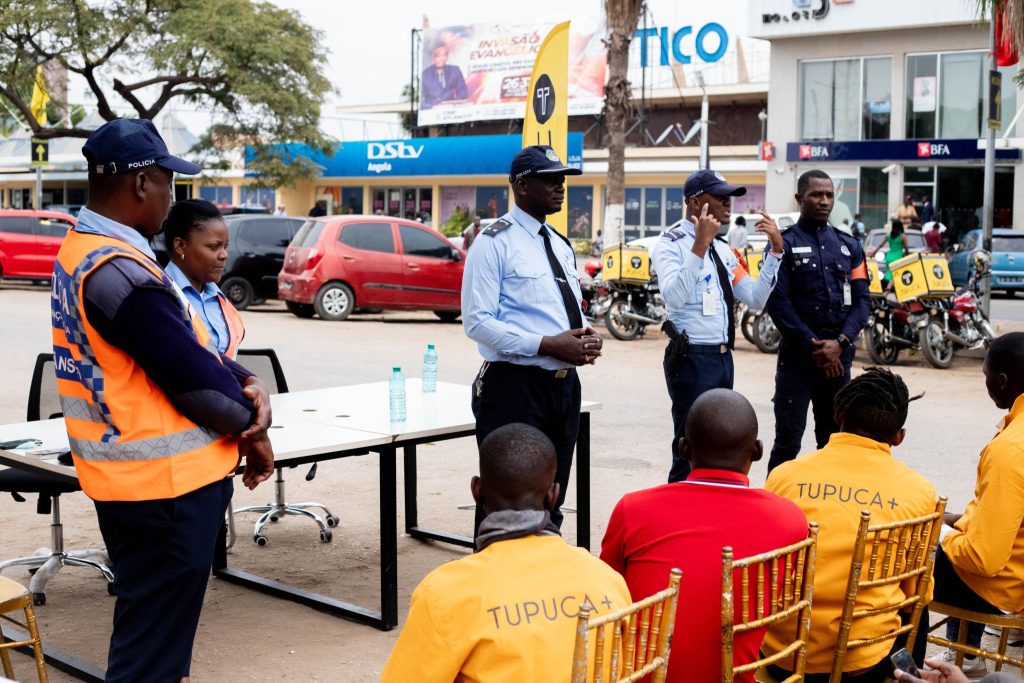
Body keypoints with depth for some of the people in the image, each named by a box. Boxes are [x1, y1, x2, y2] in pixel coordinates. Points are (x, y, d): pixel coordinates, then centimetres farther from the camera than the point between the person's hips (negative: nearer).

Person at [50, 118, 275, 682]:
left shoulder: (83, 251, 9)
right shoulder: (119, 269, -24)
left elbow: (184, 344, 11)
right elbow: (187, 371, -20)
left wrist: (246, 384, -3)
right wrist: (250, 426, -4)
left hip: (136, 475, 10)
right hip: (165, 481, -10)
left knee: (152, 630, 24)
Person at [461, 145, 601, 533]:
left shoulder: (562, 246, 16)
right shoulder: (495, 243, -9)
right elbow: (477, 322, -16)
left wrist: (587, 338, -2)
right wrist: (549, 345, -22)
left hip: (563, 384, 8)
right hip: (514, 386, -8)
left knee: (551, 502, 16)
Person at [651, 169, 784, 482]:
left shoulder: (722, 249, 15)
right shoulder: (671, 244, -9)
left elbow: (756, 299, 13)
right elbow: (674, 297, -26)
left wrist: (775, 249, 5)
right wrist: (700, 245, -30)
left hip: (723, 358, 8)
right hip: (692, 359, -8)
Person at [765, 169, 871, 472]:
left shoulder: (849, 246, 14)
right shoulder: (785, 244, 0)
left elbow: (862, 300, 7)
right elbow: (777, 302, -8)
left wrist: (839, 342, -9)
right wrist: (813, 346, -13)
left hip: (839, 354, 5)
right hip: (797, 354, -4)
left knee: (834, 439, 10)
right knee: (788, 440, -5)